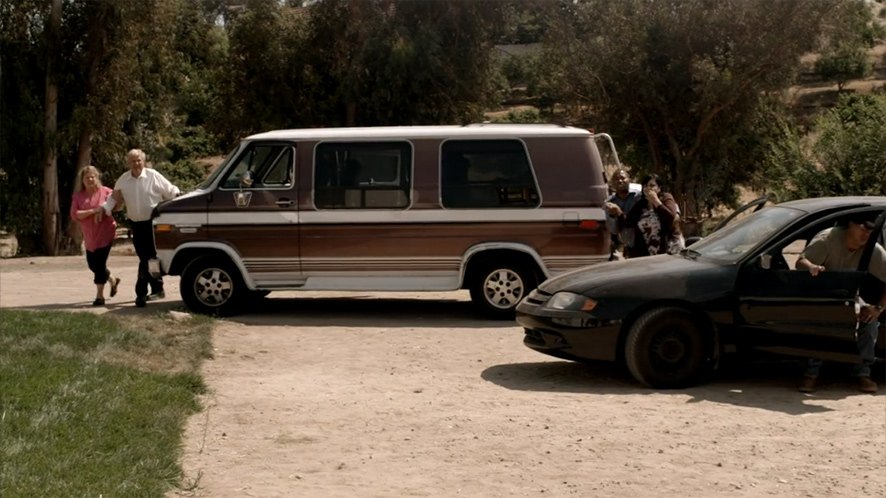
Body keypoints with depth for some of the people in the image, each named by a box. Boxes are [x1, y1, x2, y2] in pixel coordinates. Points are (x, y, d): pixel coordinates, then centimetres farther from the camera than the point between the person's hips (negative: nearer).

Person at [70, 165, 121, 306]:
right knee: (92, 264, 12)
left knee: (99, 263, -7)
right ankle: (113, 280, 39)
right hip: (89, 237, 5)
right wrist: (92, 211, -21)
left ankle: (100, 296, 3)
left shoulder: (105, 192, -4)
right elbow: (74, 215, -10)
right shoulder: (78, 196, 2)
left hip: (105, 233, -5)